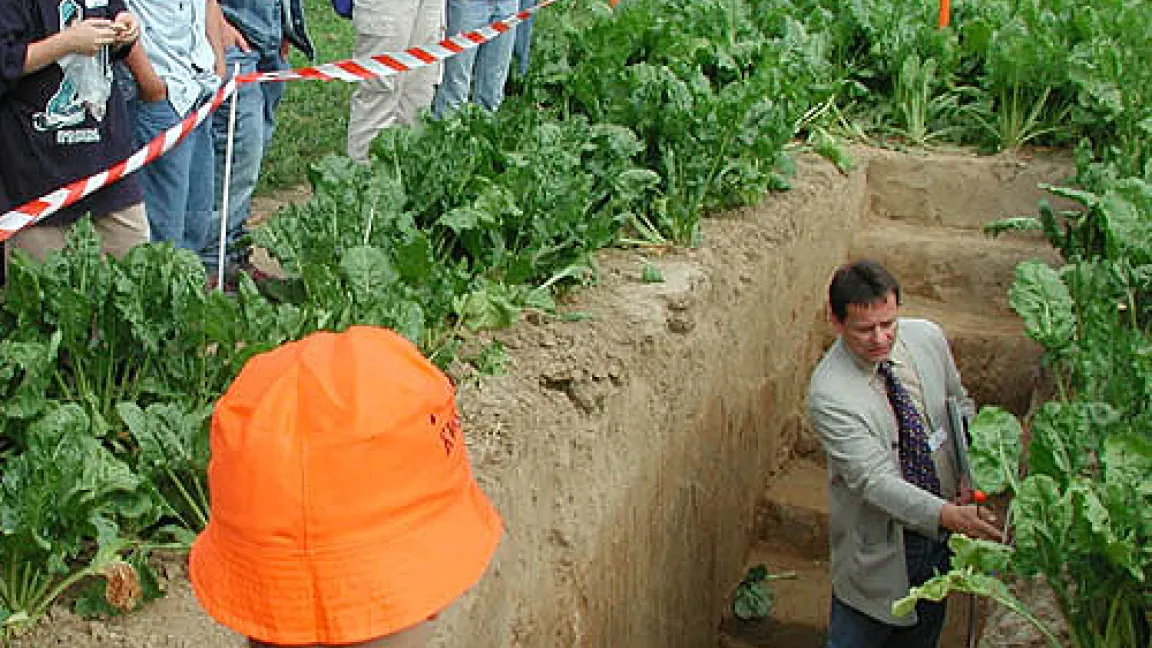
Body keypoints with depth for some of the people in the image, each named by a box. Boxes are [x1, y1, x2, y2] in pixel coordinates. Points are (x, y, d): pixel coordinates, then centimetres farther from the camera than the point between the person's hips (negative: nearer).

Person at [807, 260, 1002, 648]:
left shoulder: (928, 337, -9)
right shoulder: (828, 394, -27)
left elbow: (959, 404, 8)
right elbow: (875, 481, -29)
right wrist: (949, 515, -41)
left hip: (939, 529, 5)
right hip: (880, 541, -5)